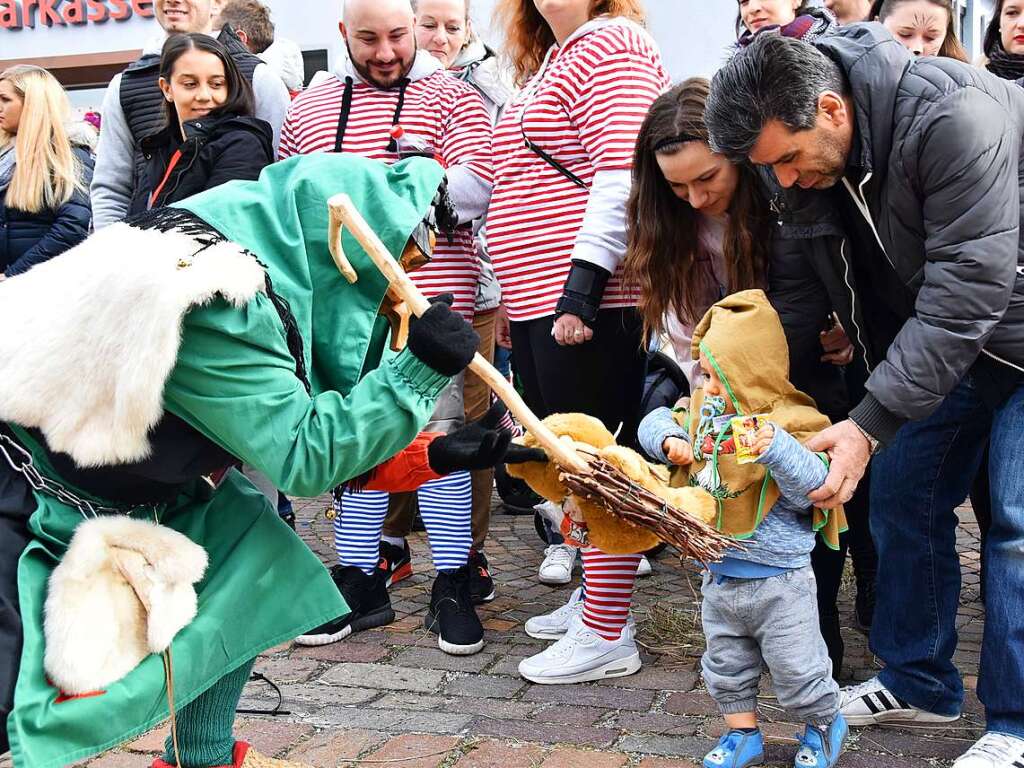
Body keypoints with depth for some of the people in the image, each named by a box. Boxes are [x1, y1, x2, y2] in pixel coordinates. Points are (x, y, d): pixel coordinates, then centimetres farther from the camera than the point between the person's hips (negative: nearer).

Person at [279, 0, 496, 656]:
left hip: (428, 300, -4)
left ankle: (454, 585, 8)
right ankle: (362, 583, 20)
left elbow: (478, 190, -8)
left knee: (438, 435, -2)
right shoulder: (309, 109, 14)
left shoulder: (450, 98, 3)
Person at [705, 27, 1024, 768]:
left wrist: (871, 422, -37)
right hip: (931, 336, 7)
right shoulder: (820, 154, -11)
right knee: (902, 498, 6)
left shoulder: (953, 119, -34)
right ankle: (919, 682, 23)